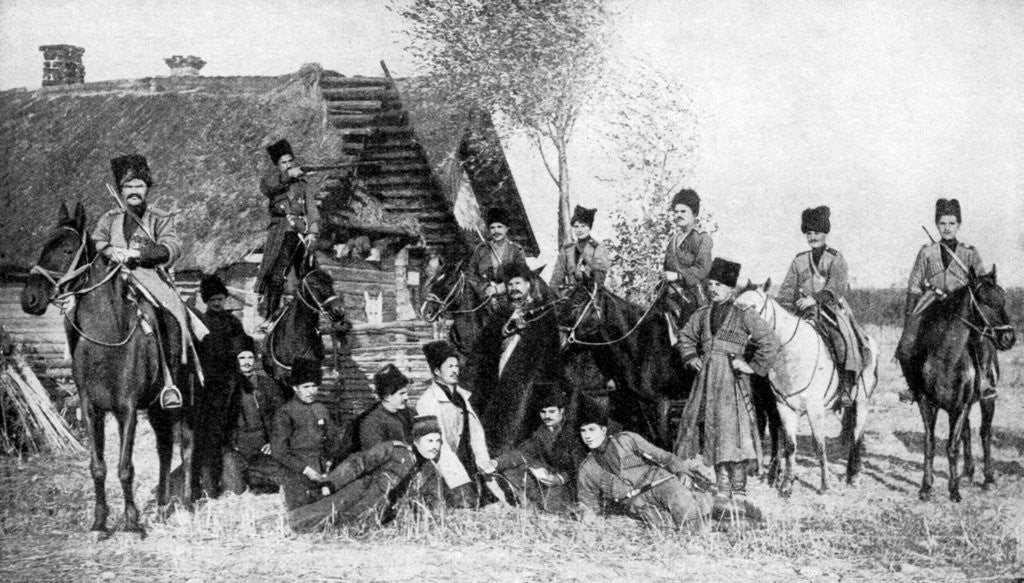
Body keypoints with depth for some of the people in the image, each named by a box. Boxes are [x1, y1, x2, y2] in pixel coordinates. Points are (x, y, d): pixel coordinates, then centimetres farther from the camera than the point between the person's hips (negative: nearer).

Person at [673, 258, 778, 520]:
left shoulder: (744, 315, -5)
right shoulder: (703, 314, 11)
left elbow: (770, 344, -8)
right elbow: (685, 336, 27)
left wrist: (753, 366, -8)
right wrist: (691, 357, 14)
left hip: (732, 380, -6)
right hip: (706, 379, 6)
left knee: (732, 435, -6)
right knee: (713, 436, 8)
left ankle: (738, 495, -1)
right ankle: (723, 492, 17)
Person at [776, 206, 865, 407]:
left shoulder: (836, 259, 5)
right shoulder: (799, 261, 15)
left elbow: (837, 287, -11)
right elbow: (787, 289, 10)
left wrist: (815, 298, -26)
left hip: (832, 310, -4)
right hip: (804, 315, 4)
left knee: (844, 343, -29)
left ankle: (847, 387, -27)